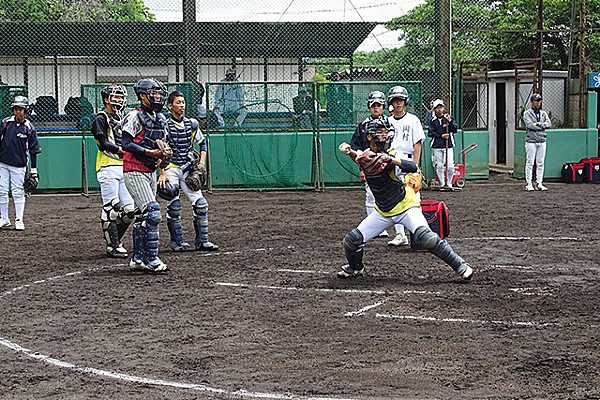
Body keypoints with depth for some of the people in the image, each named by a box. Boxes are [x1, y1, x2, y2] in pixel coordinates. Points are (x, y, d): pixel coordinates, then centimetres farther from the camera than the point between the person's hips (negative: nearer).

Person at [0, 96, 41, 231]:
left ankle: (19, 220, 7)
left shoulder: (29, 128, -4)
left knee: (18, 192, -1)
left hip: (19, 165, -3)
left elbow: (33, 150, -1)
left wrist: (33, 169, -3)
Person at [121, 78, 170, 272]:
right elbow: (127, 144, -17)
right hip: (134, 172, -9)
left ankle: (138, 258, 21)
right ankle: (151, 259, -14)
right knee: (152, 212, -17)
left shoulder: (161, 119, 14)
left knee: (143, 215, 13)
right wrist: (150, 152, -23)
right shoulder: (135, 116, -12)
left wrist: (164, 154, -1)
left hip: (150, 172, 9)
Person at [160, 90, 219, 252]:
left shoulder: (192, 124, 6)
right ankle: (177, 241, 1)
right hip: (171, 168, -4)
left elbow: (203, 143, 19)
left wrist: (201, 163, 6)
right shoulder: (165, 125, -7)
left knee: (201, 204, -3)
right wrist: (162, 174, -15)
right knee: (174, 205, -11)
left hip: (188, 168, 4)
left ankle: (202, 240, 5)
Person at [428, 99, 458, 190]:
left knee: (450, 166, -9)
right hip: (437, 146, 1)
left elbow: (455, 130, -2)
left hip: (448, 146, -1)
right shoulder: (433, 121, 7)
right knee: (439, 166, 2)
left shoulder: (450, 118, 7)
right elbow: (430, 133, 0)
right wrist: (441, 136, -10)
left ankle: (449, 184, 6)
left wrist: (450, 121, -17)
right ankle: (442, 184, 12)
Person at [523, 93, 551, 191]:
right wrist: (542, 127, -10)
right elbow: (529, 125, -15)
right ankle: (529, 184, -2)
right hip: (531, 141, -5)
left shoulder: (543, 113, 15)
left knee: (540, 163, 5)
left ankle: (539, 184, 9)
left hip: (542, 141, 5)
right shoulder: (527, 113, 1)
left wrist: (538, 124, -12)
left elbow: (549, 124, 1)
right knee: (530, 163, -5)